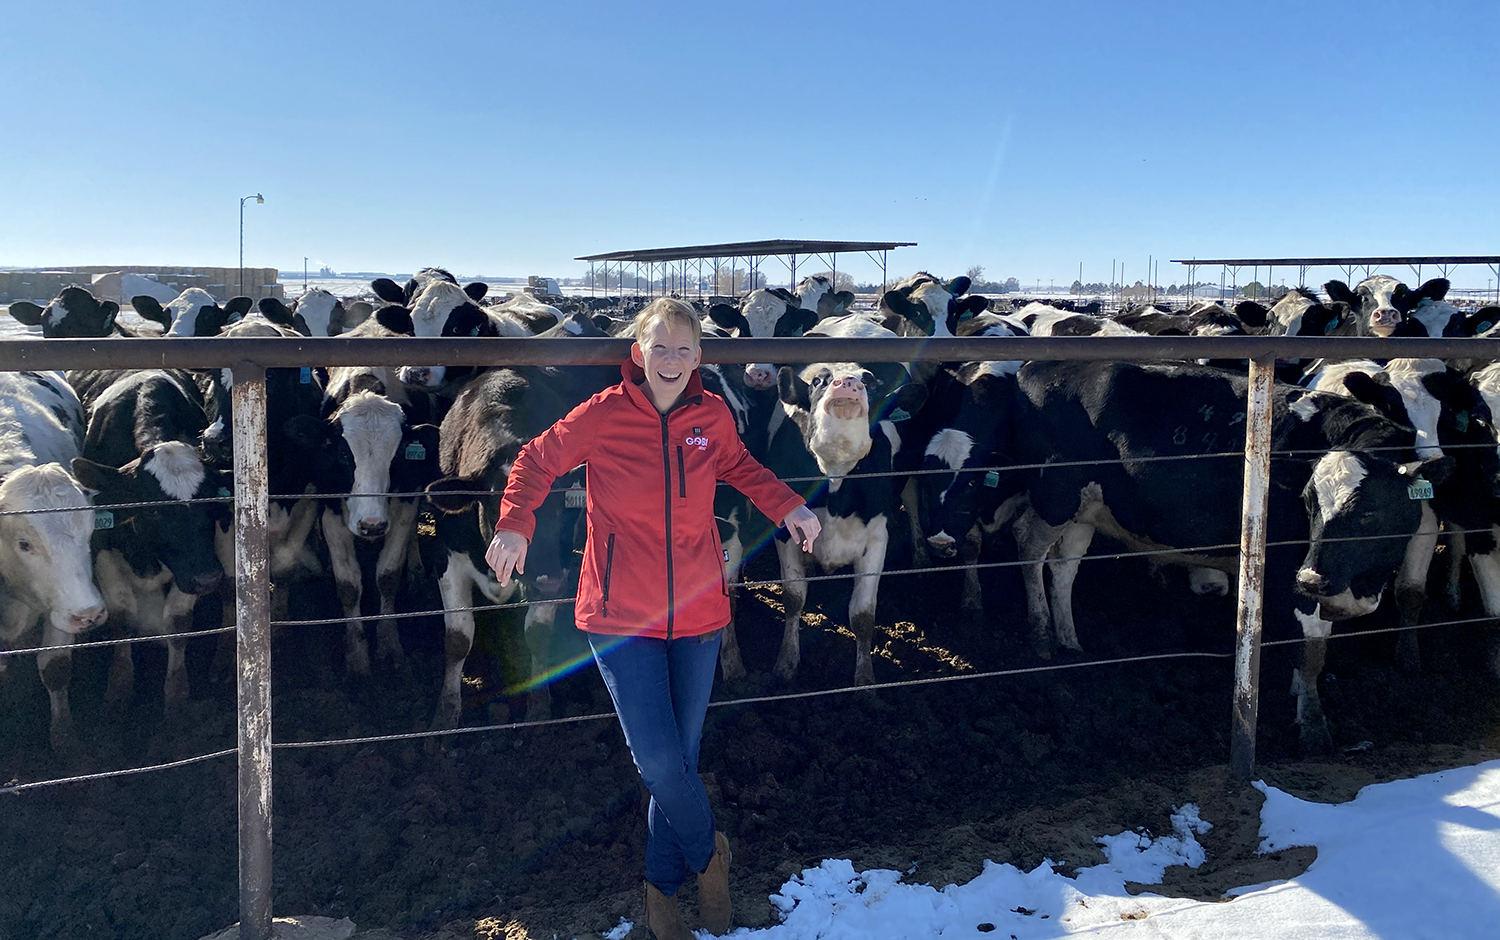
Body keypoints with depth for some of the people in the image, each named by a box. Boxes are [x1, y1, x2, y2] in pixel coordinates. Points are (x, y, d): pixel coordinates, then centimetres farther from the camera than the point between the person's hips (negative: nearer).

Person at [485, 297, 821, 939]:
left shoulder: (712, 415, 0)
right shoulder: (604, 414, -8)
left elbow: (739, 467, 20)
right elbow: (539, 460, 3)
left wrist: (788, 507, 5)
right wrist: (515, 526, -13)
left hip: (697, 613, 3)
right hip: (622, 616, -3)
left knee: (680, 757, 11)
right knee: (660, 762, -9)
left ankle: (663, 885, 32)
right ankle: (708, 852, 23)